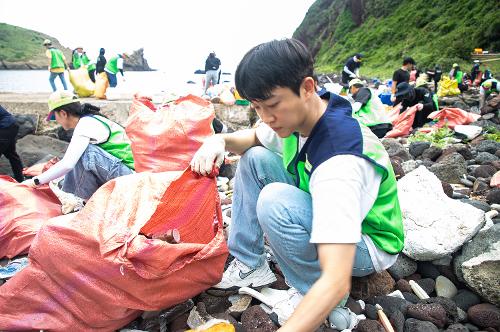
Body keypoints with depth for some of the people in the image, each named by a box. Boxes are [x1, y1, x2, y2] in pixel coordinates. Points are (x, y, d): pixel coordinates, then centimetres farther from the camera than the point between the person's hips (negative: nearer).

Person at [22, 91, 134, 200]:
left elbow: (67, 165, -23)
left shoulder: (86, 124, -16)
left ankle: (85, 200, -8)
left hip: (129, 174, -9)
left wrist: (36, 181, -12)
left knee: (84, 152, -22)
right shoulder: (90, 120, 12)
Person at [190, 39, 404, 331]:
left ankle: (310, 294, -9)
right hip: (323, 218, 7)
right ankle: (250, 266, 4)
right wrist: (220, 140, -15)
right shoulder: (297, 113, -13)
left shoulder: (340, 160, -37)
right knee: (254, 158, -3)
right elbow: (253, 138, 7)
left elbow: (336, 282, -42)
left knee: (275, 200, -35)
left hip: (367, 245, -7)